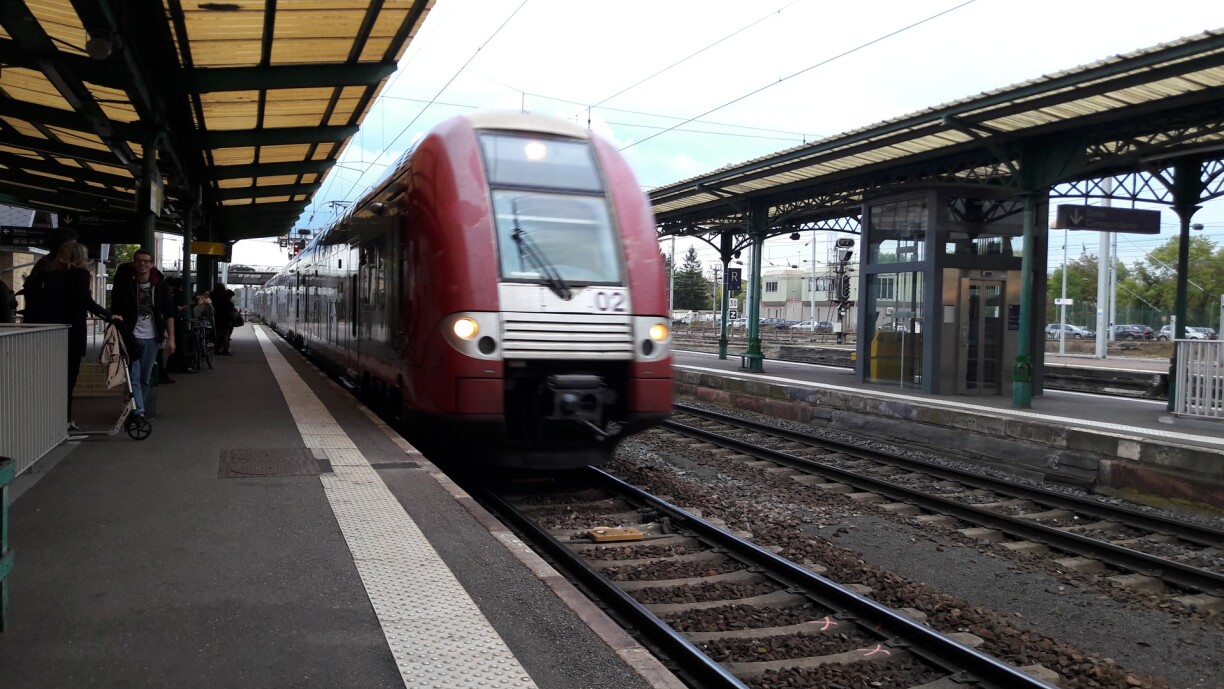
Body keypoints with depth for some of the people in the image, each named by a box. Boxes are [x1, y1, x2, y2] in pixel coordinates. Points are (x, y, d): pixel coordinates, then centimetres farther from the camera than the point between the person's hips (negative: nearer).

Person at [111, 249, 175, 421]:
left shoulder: (160, 285, 0)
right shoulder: (125, 283, -6)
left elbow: (169, 312, 3)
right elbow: (115, 311, -3)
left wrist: (171, 337, -2)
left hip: (151, 337, 3)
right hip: (131, 336, -3)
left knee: (145, 379, 11)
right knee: (134, 377, -10)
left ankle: (136, 410, 24)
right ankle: (138, 412, -16)